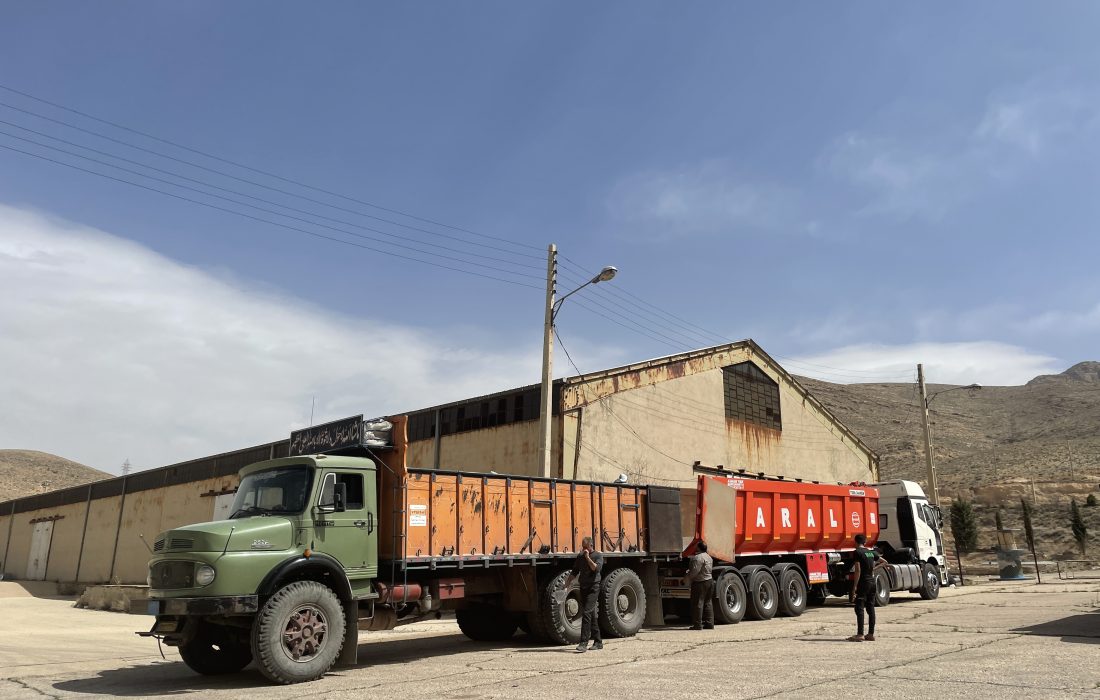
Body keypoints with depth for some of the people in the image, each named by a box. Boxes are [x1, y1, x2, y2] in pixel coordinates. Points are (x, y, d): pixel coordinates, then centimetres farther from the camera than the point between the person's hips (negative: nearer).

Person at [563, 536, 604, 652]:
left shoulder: (598, 556, -4)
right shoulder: (580, 556, 13)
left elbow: (596, 568, -20)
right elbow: (574, 572, 16)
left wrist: (588, 557, -17)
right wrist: (567, 585, 7)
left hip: (593, 588, -6)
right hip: (583, 588, 6)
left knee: (587, 613, -16)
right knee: (592, 615, 11)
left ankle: (583, 642, -17)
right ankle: (598, 642, 18)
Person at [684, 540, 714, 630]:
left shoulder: (698, 558, -17)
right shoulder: (709, 557, 14)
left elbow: (694, 571, -23)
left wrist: (686, 579, -9)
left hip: (700, 583, -9)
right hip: (709, 580, 10)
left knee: (698, 603, -4)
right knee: (708, 603, 13)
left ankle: (697, 625, -4)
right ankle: (709, 623, 15)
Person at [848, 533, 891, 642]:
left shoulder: (857, 552, -10)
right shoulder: (871, 552, 11)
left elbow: (858, 570, -16)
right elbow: (885, 562, 21)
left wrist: (854, 587, -15)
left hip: (863, 583, -7)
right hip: (872, 582, 7)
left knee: (859, 608, -6)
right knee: (870, 608, 10)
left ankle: (860, 634, -9)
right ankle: (871, 634, 13)